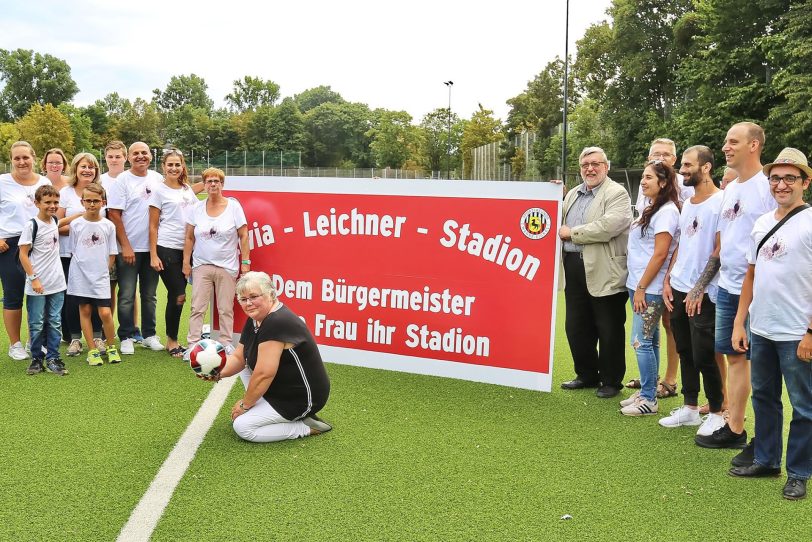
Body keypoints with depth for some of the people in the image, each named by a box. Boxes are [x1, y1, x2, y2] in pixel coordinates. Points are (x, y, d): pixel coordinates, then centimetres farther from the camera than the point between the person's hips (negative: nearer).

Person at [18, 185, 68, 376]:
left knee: (55, 323, 7)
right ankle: (36, 359, 16)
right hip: (37, 285, -5)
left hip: (56, 283, 5)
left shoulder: (55, 221, 6)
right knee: (37, 324, 4)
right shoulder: (31, 226, -11)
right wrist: (34, 278, -16)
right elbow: (23, 255, -11)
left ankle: (52, 358, 13)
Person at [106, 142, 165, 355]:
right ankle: (126, 338, 11)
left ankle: (150, 335, 22)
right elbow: (114, 215, -9)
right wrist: (125, 246, -13)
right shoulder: (122, 181, -5)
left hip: (152, 247, 4)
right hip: (129, 248, -4)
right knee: (127, 296, 2)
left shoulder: (158, 179, 7)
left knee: (149, 295, 12)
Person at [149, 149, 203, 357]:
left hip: (186, 249, 5)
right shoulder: (159, 191, -2)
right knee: (177, 295, -6)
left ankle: (173, 339, 18)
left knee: (178, 295, 8)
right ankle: (172, 341, 9)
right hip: (166, 249, -5)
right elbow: (153, 226, -4)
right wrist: (153, 255, -8)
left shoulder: (188, 189, 13)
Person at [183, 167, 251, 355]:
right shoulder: (197, 208, 5)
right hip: (201, 266, 2)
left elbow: (243, 236, -1)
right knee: (197, 308, -1)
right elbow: (189, 238, 9)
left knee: (226, 309, 4)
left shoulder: (234, 206, -1)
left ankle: (226, 344, 14)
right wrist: (186, 262, 4)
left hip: (227, 267, -1)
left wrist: (245, 262, -5)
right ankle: (193, 344, 5)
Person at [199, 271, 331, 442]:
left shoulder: (277, 323, -27)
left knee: (242, 427, -11)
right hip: (281, 387, 10)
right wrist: (218, 372, -11)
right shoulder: (255, 319, 4)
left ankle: (306, 427, -4)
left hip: (302, 398, -10)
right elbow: (238, 357, 9)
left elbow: (264, 374, -28)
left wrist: (244, 404, -15)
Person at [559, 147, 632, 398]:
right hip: (574, 269, 7)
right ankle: (587, 375, 28)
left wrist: (572, 233, -14)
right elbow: (562, 224, 26)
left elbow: (607, 226, -22)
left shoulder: (617, 194, -7)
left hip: (604, 272, -7)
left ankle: (611, 381, 16)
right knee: (576, 328, 13)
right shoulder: (573, 194, 17)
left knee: (608, 331, 3)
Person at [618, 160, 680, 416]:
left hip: (650, 288, -9)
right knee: (650, 341, 13)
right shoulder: (652, 209, 15)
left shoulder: (667, 211, -13)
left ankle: (649, 399, 2)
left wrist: (642, 287, -17)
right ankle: (647, 392, 21)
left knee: (641, 342, -6)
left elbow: (660, 254, -19)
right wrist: (637, 287, 14)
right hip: (639, 284, 9)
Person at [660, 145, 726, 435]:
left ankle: (716, 412, 14)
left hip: (703, 294, -7)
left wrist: (699, 289, -15)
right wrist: (667, 280, 11)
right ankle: (690, 408, 23)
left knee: (703, 356, -2)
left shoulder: (720, 202, -11)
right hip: (678, 290, 8)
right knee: (685, 352, 13)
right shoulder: (687, 204, 14)